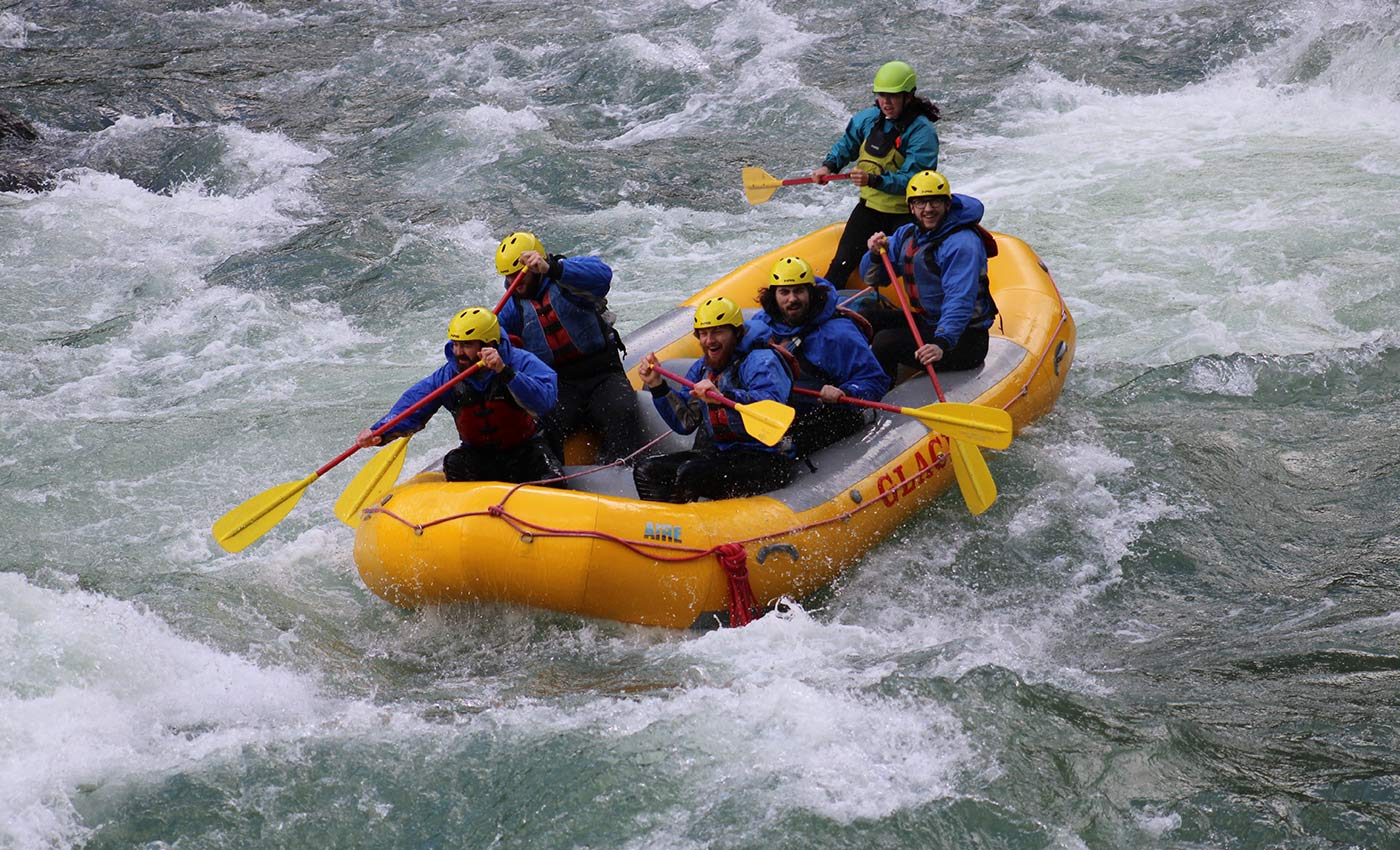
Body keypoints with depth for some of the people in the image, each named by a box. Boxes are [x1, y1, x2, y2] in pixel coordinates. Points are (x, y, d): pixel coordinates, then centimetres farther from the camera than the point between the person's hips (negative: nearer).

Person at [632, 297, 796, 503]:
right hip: (716, 454, 8)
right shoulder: (701, 369, 17)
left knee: (688, 474, -29)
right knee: (645, 471, -6)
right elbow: (686, 423, 15)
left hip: (764, 460, -8)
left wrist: (724, 397, -43)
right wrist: (657, 386, 5)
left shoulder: (760, 360, -8)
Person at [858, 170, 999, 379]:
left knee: (885, 342, -24)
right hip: (923, 322, 8)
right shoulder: (907, 235, 6)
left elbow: (960, 303, -31)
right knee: (865, 318, 1)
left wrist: (941, 343, -45)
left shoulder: (962, 244, -21)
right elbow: (873, 279, 9)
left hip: (964, 340, -8)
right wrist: (876, 255, -13)